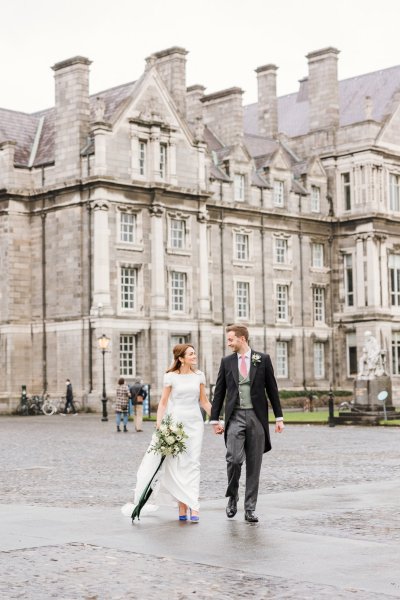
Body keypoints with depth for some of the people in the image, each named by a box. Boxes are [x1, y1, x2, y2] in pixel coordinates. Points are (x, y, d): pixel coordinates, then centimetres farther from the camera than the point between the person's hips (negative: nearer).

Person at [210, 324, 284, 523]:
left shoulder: (263, 359, 4)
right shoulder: (227, 362, 8)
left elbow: (272, 389, 6)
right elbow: (219, 392, 9)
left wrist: (279, 417, 3)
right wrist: (215, 419, 4)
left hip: (257, 417, 0)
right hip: (235, 417, 0)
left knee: (254, 465, 2)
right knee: (234, 459, -15)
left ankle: (250, 509, 10)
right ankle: (232, 496, 10)